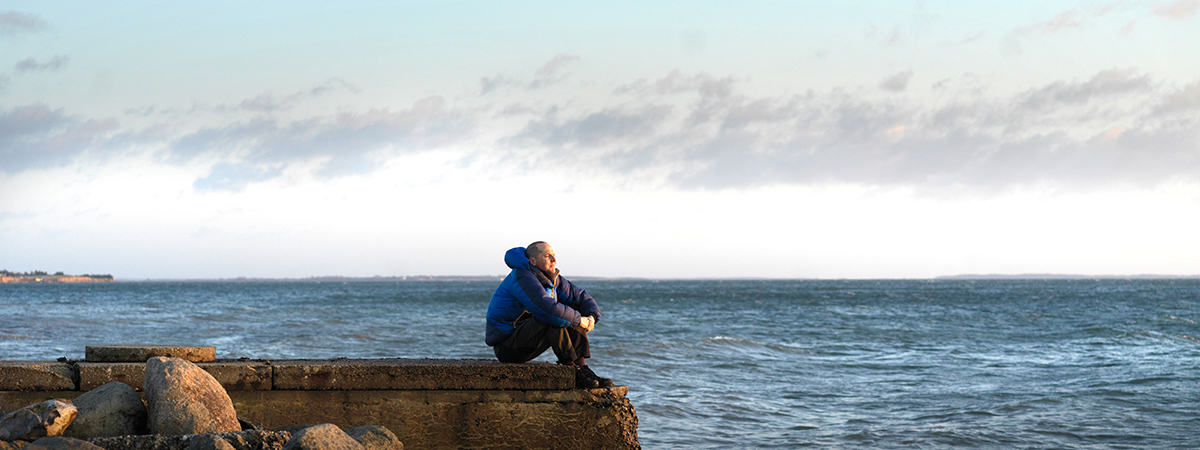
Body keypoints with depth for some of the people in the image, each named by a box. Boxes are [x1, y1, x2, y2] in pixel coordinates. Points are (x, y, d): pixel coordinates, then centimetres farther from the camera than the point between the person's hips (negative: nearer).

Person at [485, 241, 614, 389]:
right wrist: (579, 320, -22)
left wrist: (591, 317, -9)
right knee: (554, 319, -30)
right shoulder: (522, 277, -20)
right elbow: (548, 308, -34)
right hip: (506, 347, -9)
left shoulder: (553, 279, 8)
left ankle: (582, 368, -12)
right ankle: (573, 373, -26)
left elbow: (583, 298, 14)